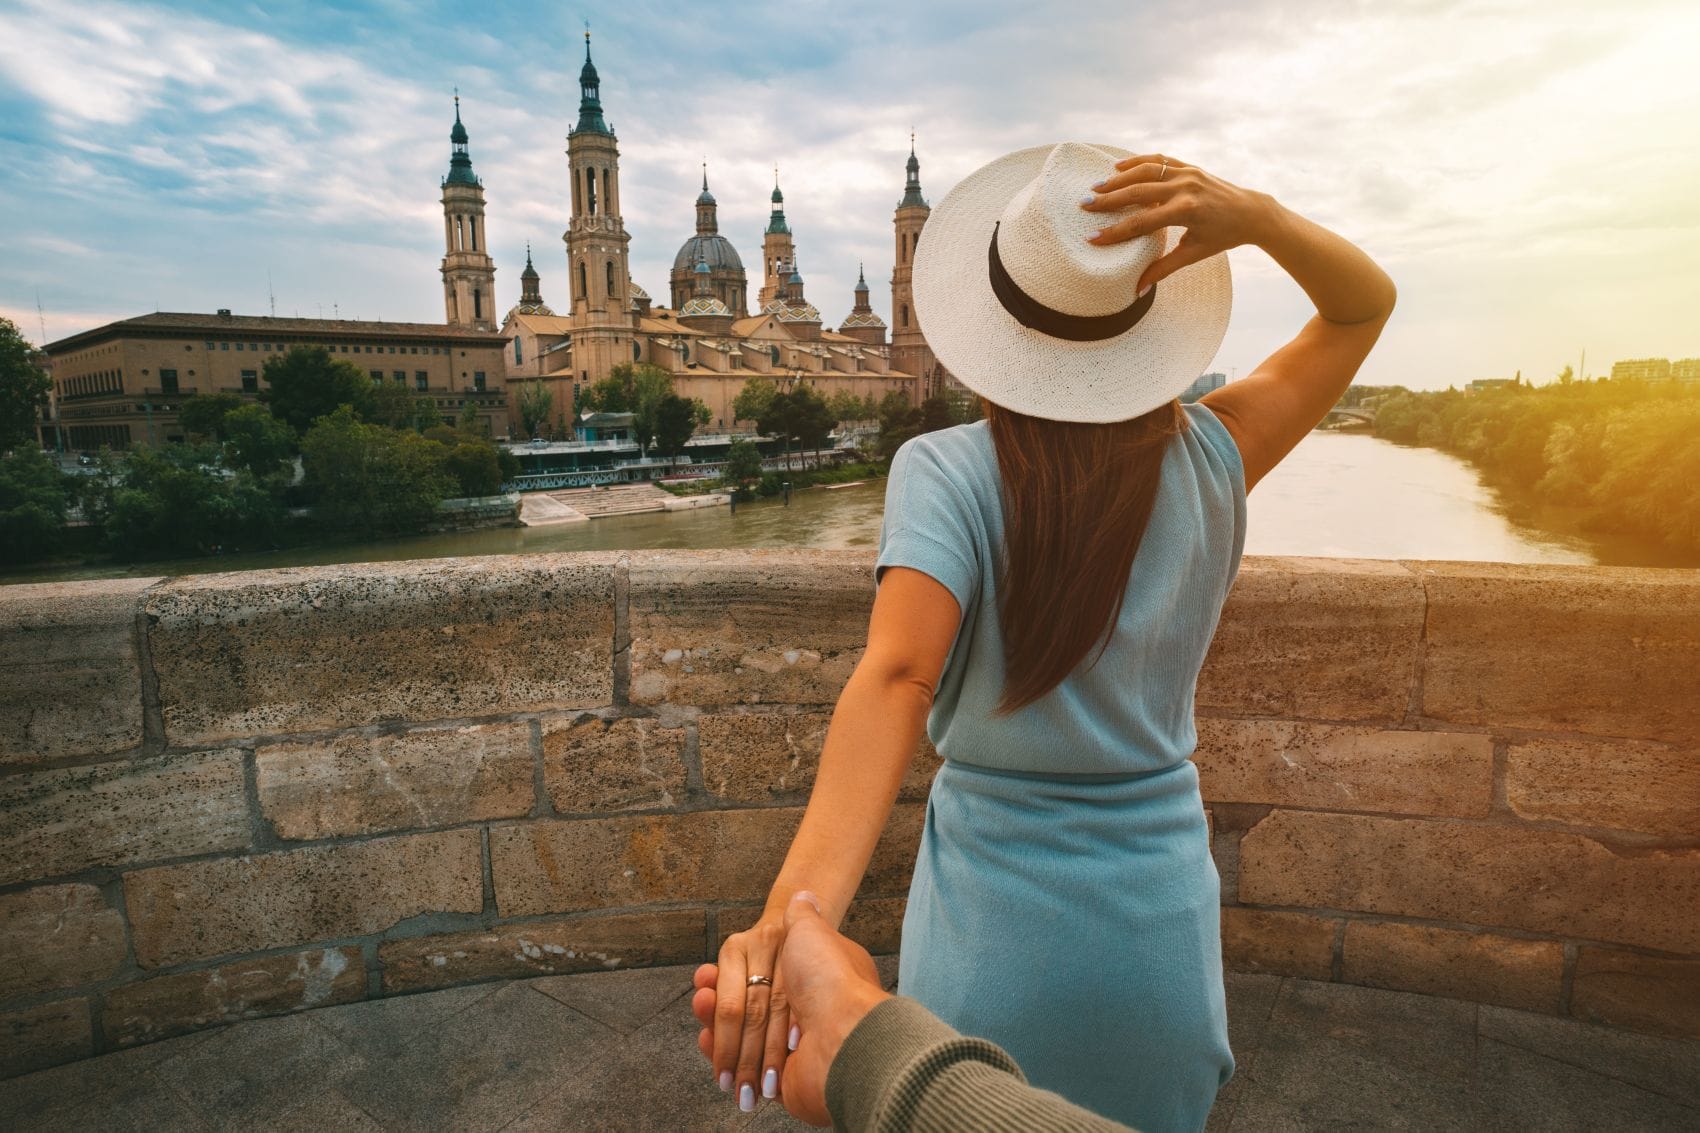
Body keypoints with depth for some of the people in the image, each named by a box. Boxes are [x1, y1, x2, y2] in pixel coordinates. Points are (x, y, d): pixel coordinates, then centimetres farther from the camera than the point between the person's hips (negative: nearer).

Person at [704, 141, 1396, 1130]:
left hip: (988, 925, -2)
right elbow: (1367, 305, 4)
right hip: (1160, 924, 3)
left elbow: (898, 676, -33)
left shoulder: (945, 473, -18)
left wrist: (797, 911, -42)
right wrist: (1252, 215, -14)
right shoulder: (1208, 466, -9)